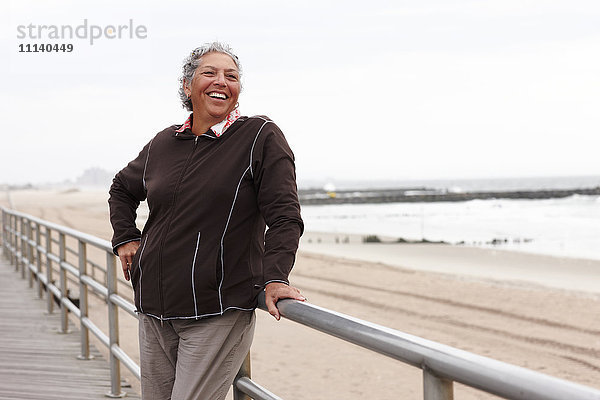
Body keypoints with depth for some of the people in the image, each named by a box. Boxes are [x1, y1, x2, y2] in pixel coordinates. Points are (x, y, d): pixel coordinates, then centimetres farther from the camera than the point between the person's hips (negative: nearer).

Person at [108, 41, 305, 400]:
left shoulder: (262, 137, -3)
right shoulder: (164, 143, 12)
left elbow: (284, 215, -9)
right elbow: (122, 189, 32)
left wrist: (275, 277, -22)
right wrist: (126, 237, 17)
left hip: (219, 315, -5)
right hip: (155, 310, 6)